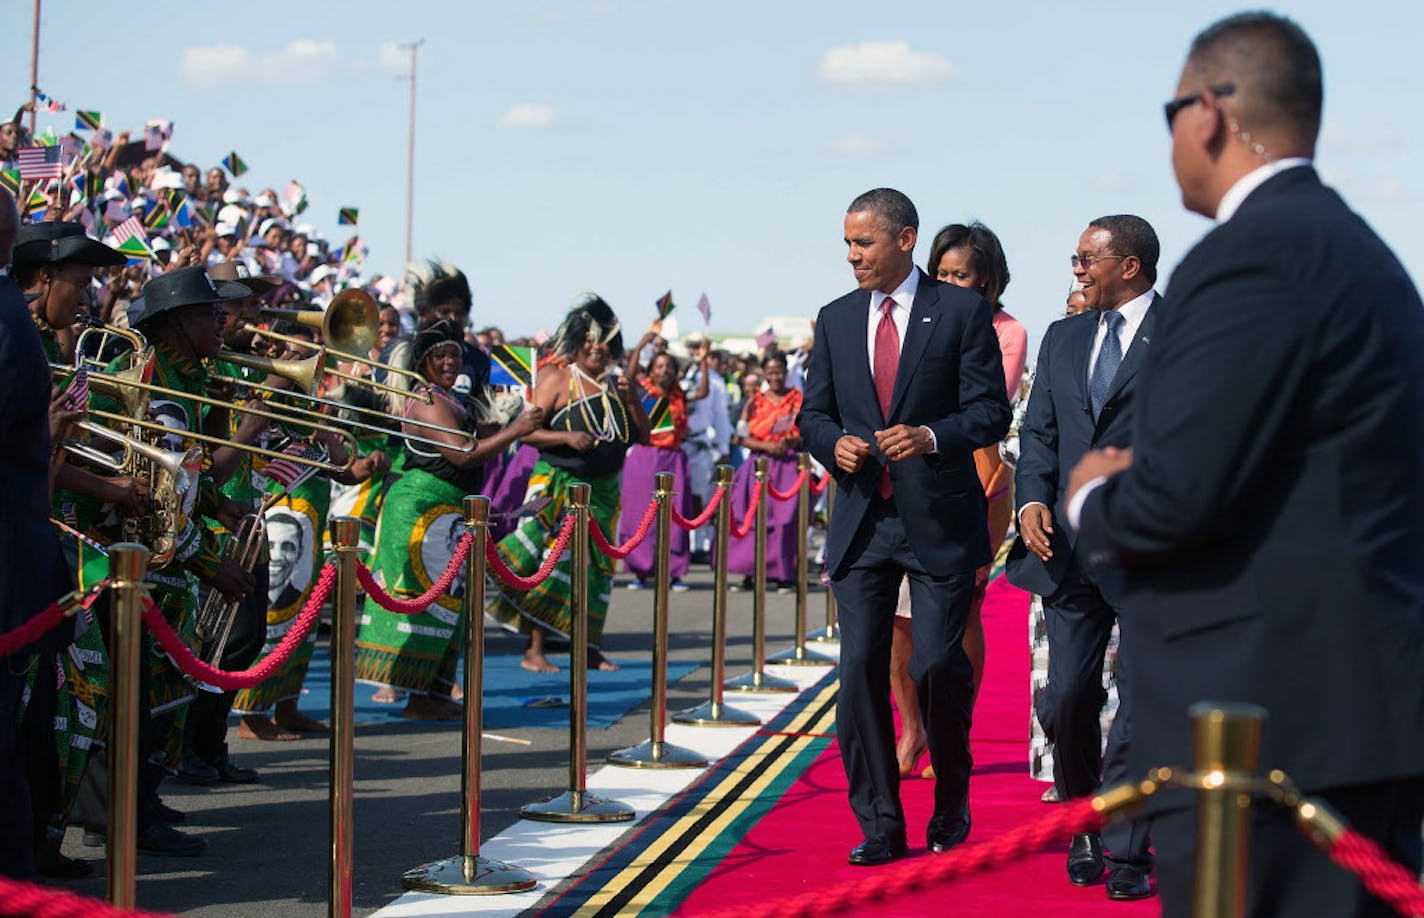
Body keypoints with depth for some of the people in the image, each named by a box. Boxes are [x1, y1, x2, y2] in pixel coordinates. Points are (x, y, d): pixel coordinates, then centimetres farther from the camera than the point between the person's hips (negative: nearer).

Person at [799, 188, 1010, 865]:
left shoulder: (964, 312, -1)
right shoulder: (836, 320, 12)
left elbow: (991, 411, -5)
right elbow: (813, 411, 16)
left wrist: (931, 437, -22)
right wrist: (834, 443, -6)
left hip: (939, 521, -3)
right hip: (860, 523, 4)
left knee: (939, 664, -3)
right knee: (861, 668, -3)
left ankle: (952, 807, 21)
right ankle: (879, 827, 3)